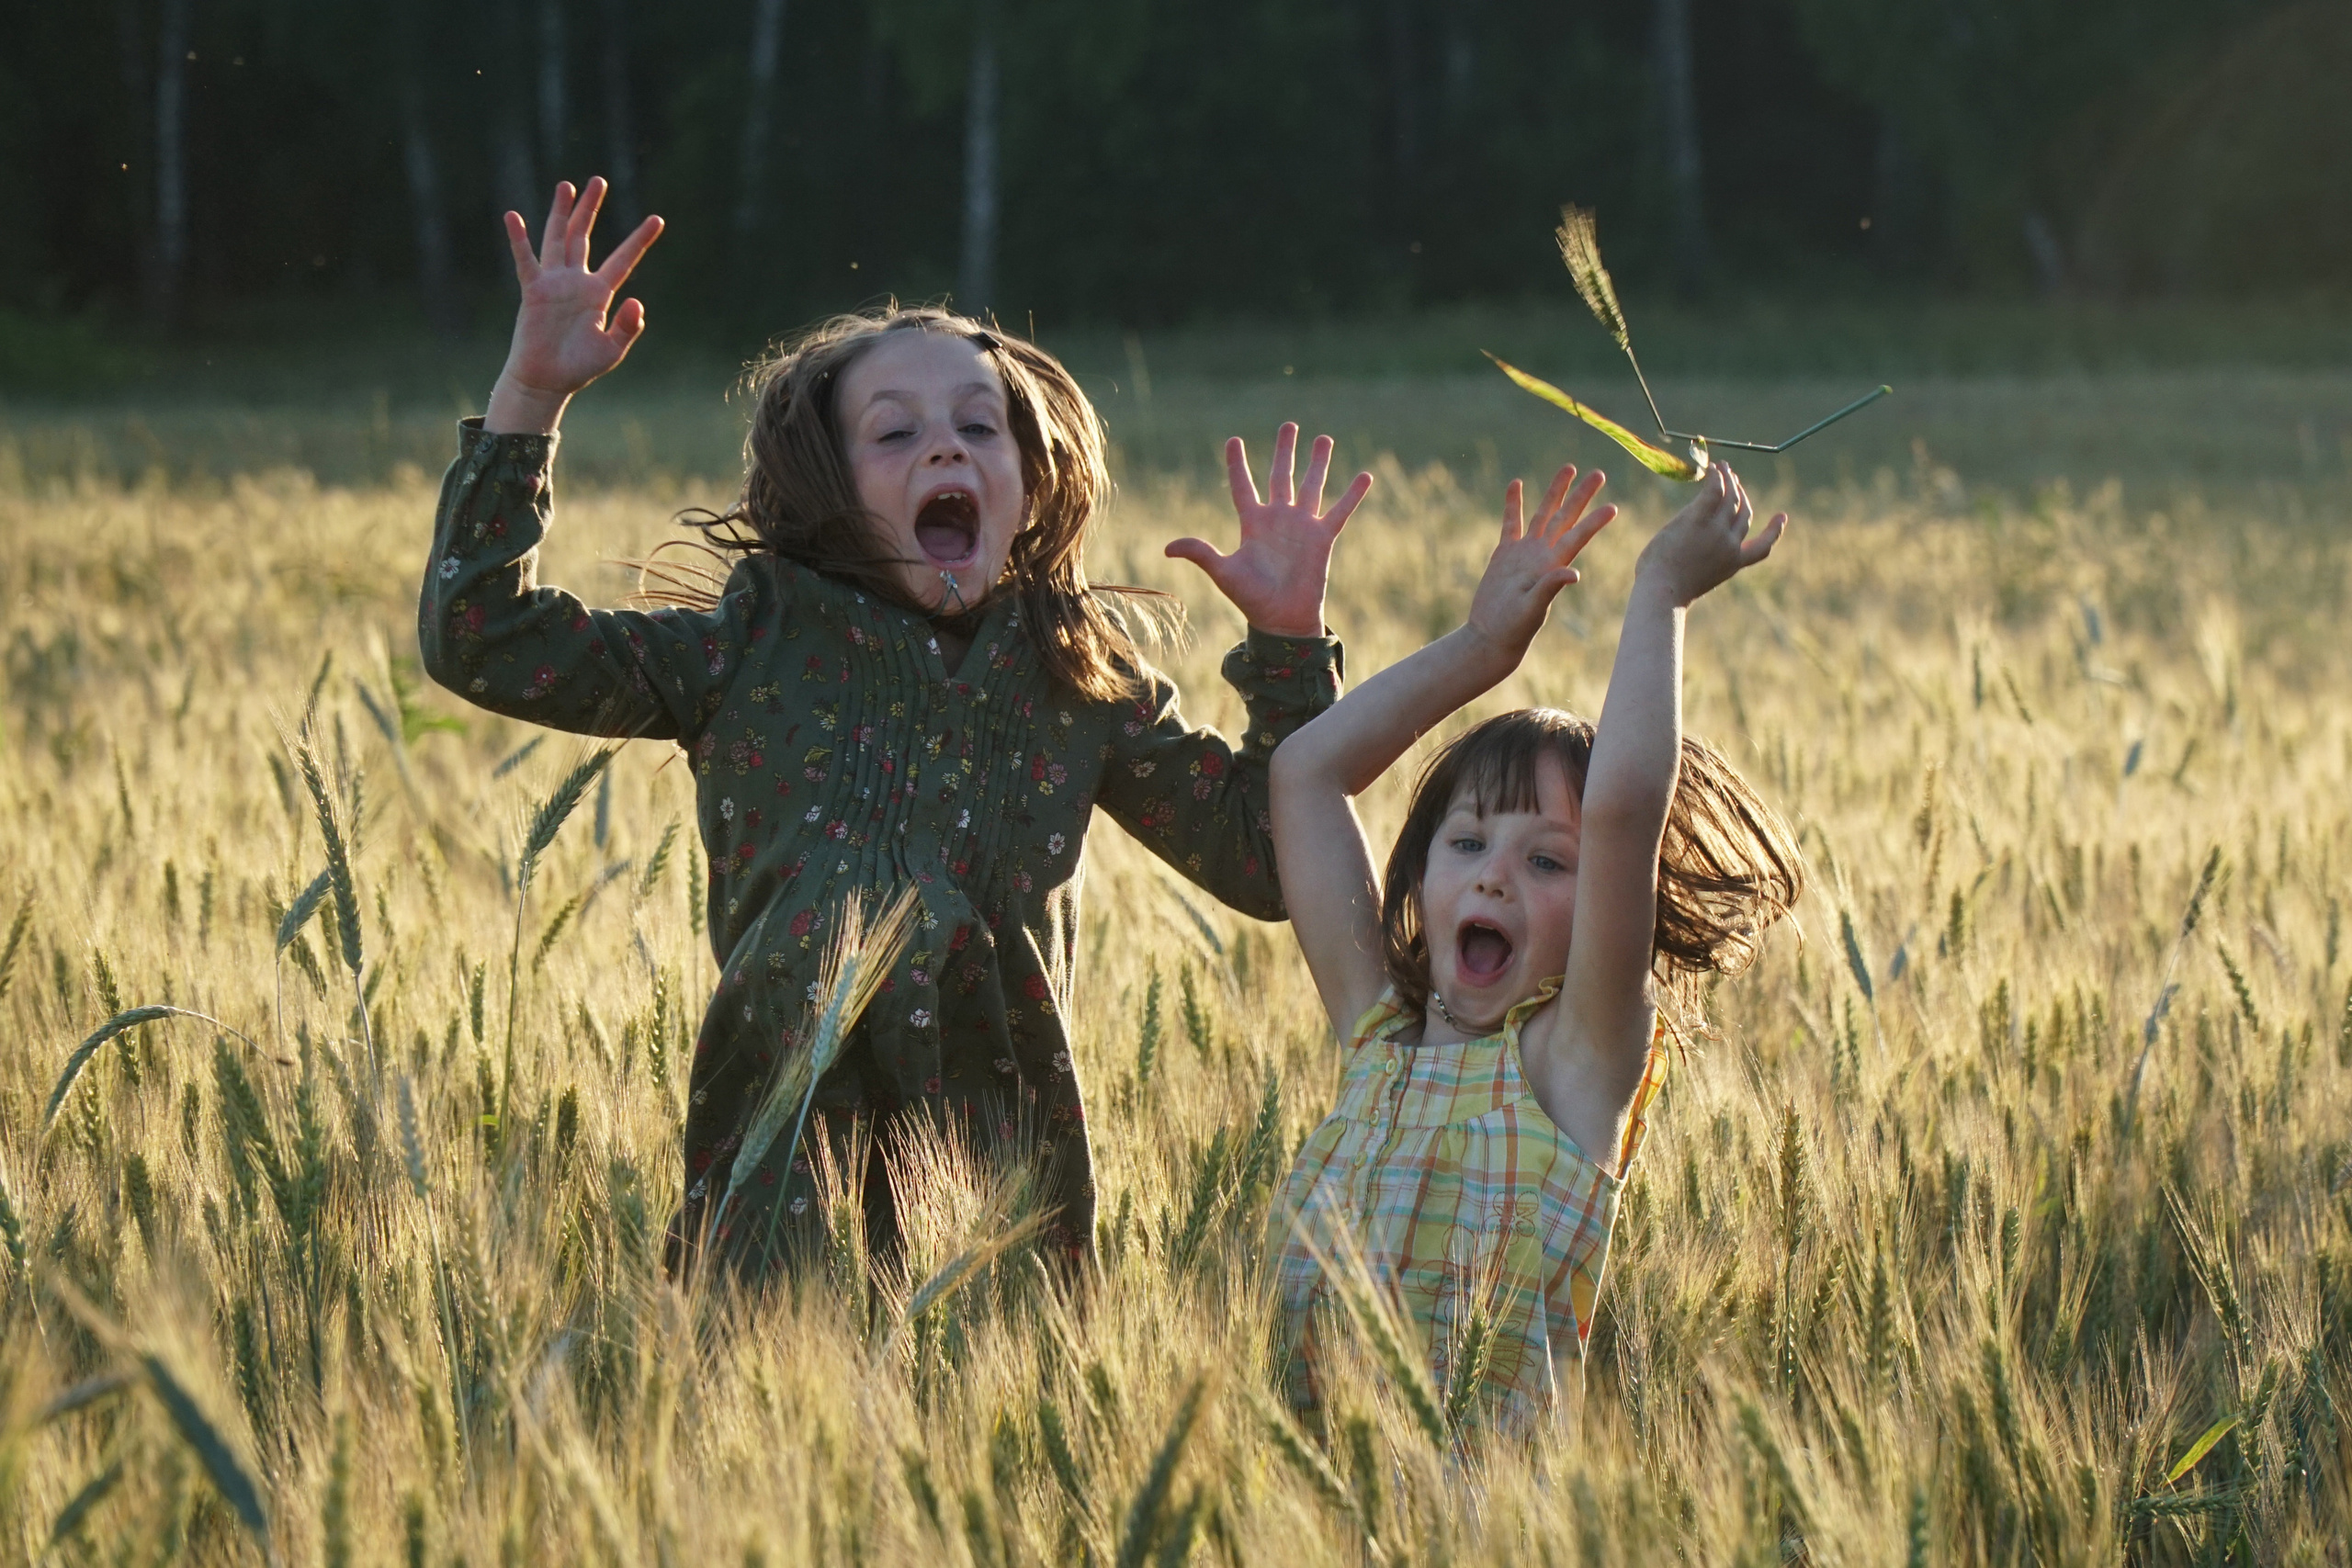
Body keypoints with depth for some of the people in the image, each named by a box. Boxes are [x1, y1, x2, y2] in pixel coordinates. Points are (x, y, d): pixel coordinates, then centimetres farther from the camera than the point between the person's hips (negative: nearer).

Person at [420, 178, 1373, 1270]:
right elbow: (481, 640, -2)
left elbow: (1268, 862, 12)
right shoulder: (757, 646, 4)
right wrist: (531, 394, -6)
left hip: (1011, 1178, 1)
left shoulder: (1078, 673, 9)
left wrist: (1288, 643, 3)